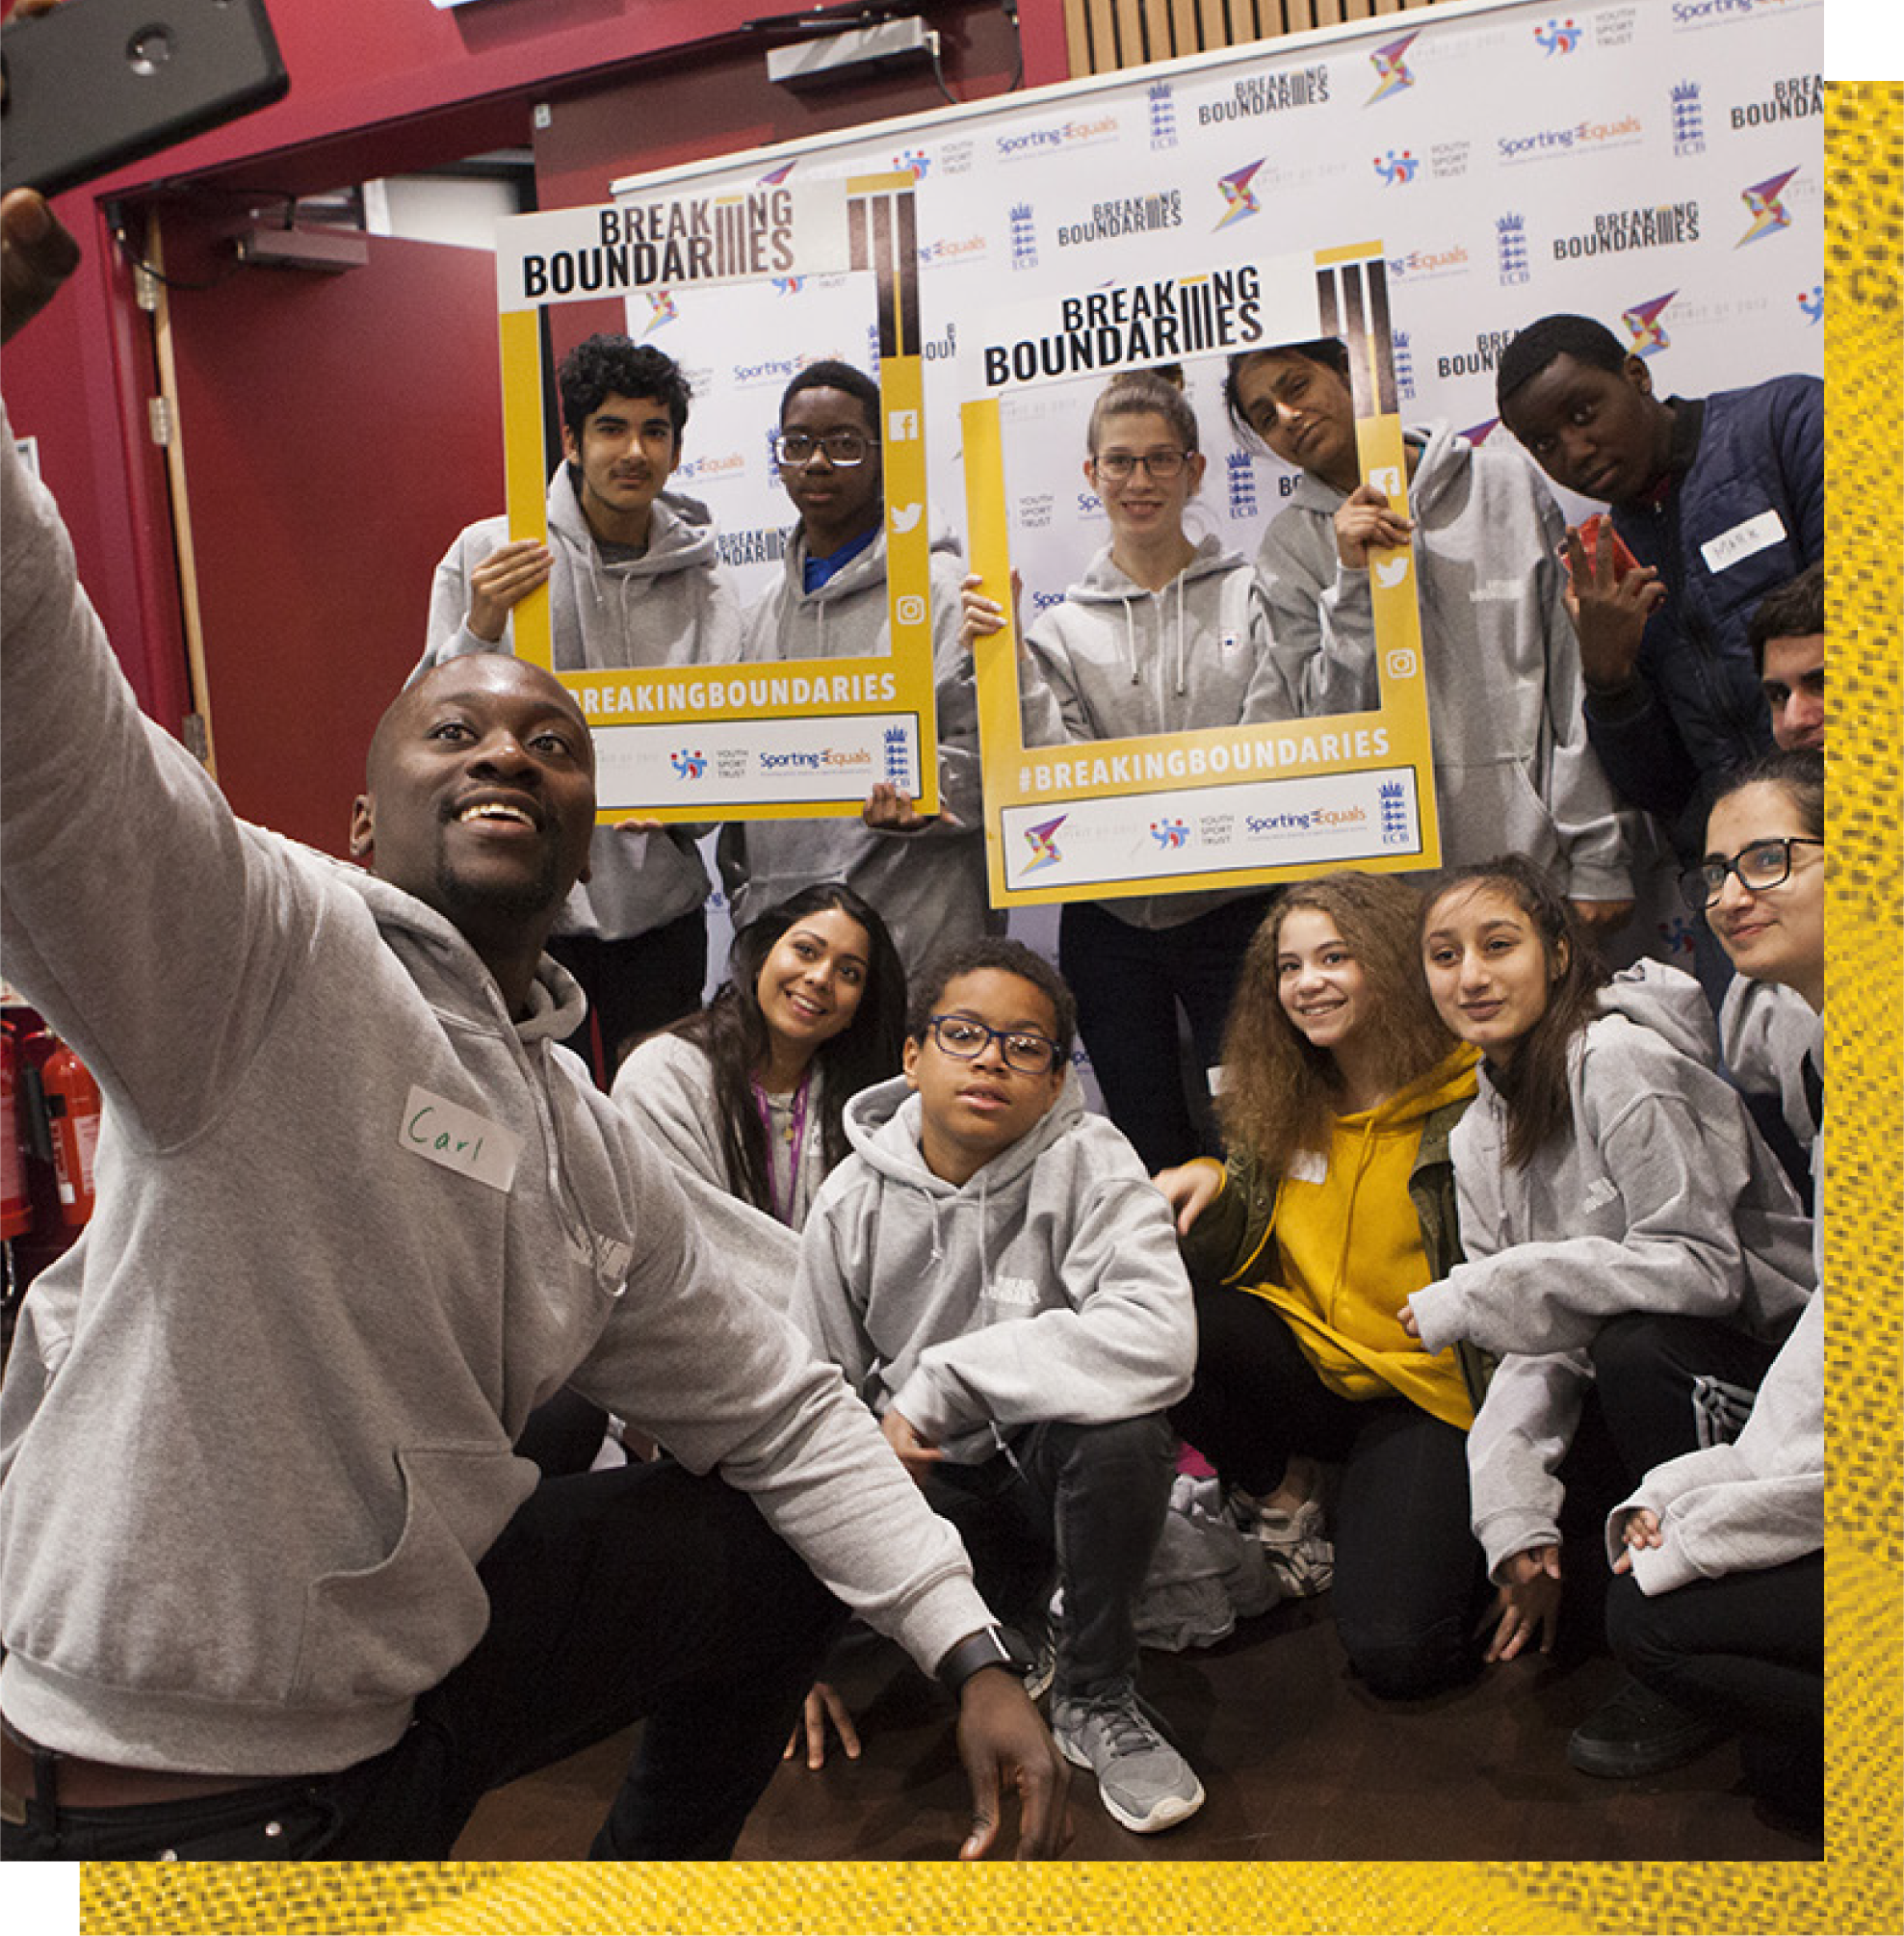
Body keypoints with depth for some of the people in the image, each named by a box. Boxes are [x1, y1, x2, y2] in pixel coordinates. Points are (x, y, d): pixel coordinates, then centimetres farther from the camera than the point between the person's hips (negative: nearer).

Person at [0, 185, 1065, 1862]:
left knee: (780, 1552, 16)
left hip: (403, 1689, 8)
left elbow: (775, 1408, 13)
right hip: (160, 1791, -7)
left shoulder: (599, 1155, 6)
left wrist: (970, 1654, 6)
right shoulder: (259, 943, -16)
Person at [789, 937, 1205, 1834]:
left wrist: (942, 1381, -30)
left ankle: (1096, 1696, -7)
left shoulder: (1086, 1163, -16)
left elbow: (1158, 1338, -34)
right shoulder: (852, 1203, -7)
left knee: (1124, 1428, -35)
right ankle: (1008, 1630, 12)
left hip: (1055, 1458, -3)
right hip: (935, 1484, 4)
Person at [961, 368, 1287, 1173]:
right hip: (1109, 923, 2)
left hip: (1235, 909, -1)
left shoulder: (1254, 595, 4)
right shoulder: (1059, 626, 7)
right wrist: (1009, 664, -15)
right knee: (1152, 1154, 10)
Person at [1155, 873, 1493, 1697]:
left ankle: (1450, 1535, 13)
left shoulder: (1474, 1100, -11)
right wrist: (1210, 1191, -14)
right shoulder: (1275, 1105, 5)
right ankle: (1281, 1504, 3)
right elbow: (1245, 1251, 8)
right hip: (1310, 1371, 5)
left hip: (1430, 1395, -5)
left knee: (1395, 1651, -23)